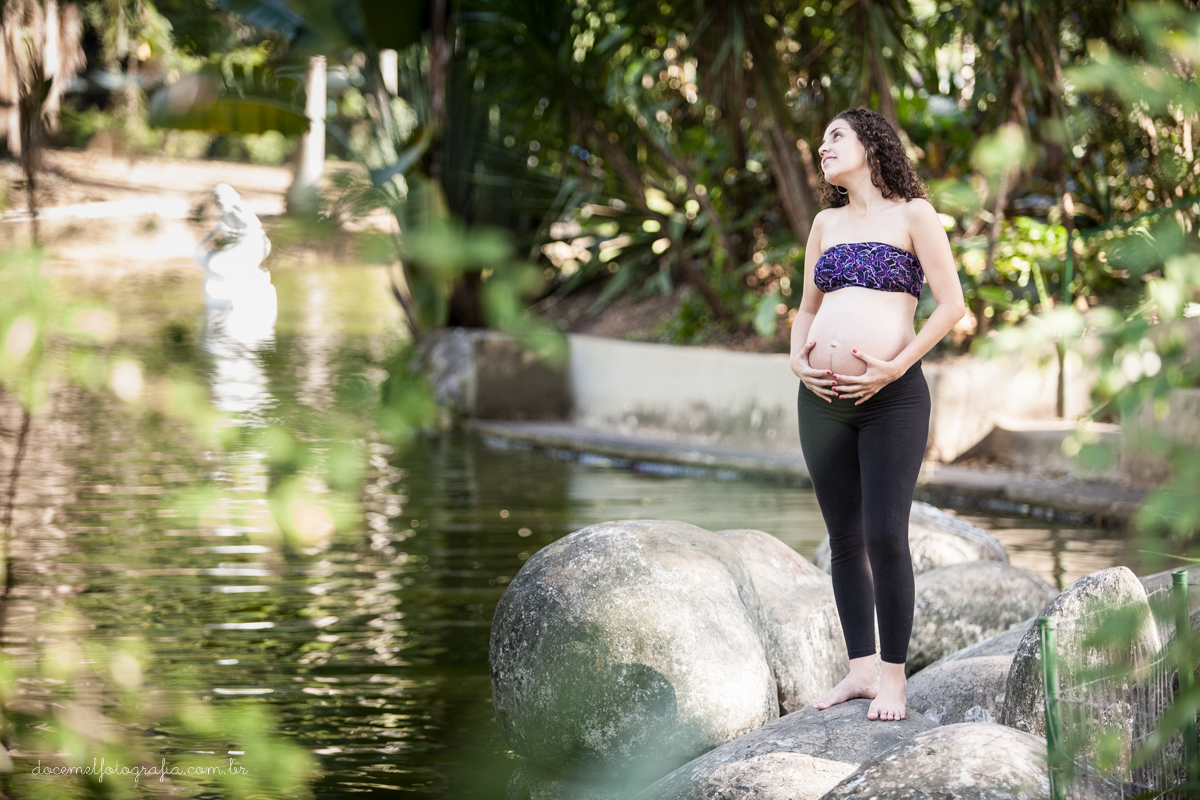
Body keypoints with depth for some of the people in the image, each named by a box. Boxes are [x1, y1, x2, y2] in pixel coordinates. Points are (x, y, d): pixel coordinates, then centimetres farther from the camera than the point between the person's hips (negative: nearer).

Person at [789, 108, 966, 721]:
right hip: (822, 396, 6)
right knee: (844, 537, 6)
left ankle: (893, 676, -3)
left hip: (891, 395, -5)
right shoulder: (825, 223, 18)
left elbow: (951, 305, -3)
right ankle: (861, 668, 13)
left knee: (885, 534, -10)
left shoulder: (912, 215, 2)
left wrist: (897, 366, -11)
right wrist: (798, 358, 3)